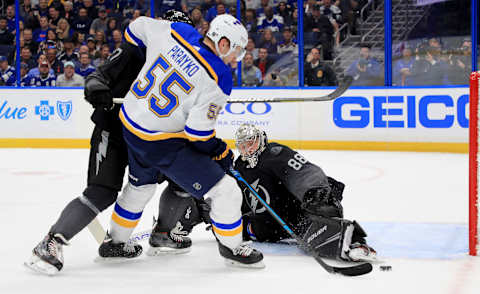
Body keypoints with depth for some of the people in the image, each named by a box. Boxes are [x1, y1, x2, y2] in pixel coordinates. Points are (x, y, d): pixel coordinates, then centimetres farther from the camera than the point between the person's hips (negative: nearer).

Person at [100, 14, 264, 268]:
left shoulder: (174, 32, -7)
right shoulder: (218, 79, -22)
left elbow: (137, 27, 10)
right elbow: (198, 130, -20)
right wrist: (220, 151, -2)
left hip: (130, 126, 8)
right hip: (162, 143, -8)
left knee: (140, 185, 33)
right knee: (225, 190, 1)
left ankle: (115, 242, 48)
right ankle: (231, 247, 18)